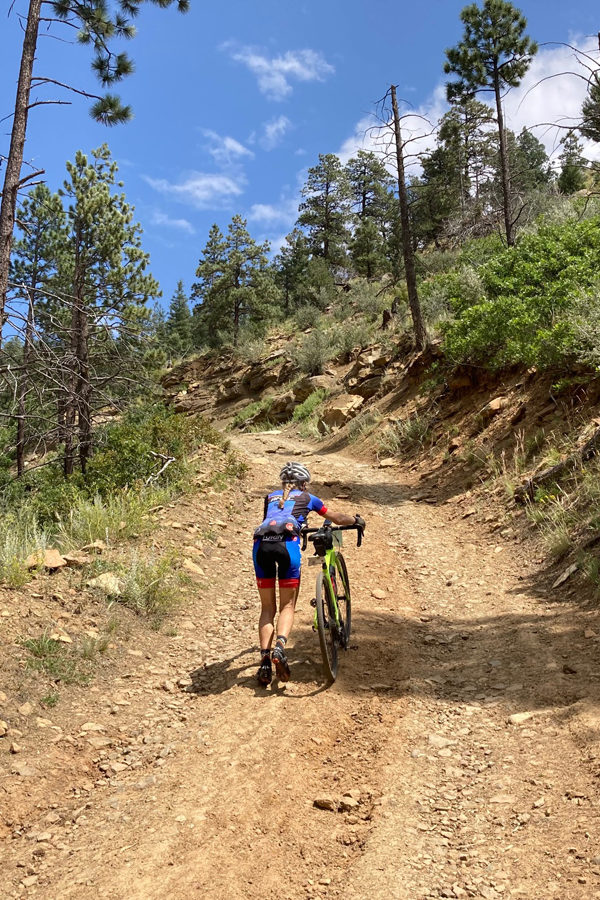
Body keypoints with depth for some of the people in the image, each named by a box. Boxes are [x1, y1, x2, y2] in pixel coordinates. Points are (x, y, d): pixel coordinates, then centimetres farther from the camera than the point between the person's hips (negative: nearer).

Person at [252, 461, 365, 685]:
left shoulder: (270, 497, 33)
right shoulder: (307, 498, 27)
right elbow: (338, 518, 36)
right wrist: (357, 520, 57)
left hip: (261, 544, 3)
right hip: (286, 542, -2)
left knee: (267, 608, 12)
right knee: (287, 605, 8)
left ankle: (265, 660, -2)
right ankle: (280, 646, -18)